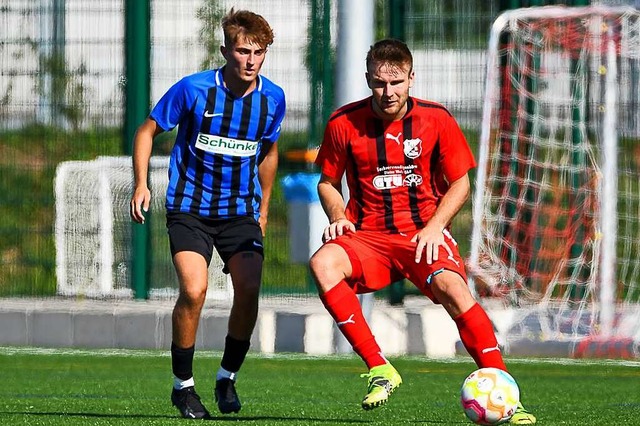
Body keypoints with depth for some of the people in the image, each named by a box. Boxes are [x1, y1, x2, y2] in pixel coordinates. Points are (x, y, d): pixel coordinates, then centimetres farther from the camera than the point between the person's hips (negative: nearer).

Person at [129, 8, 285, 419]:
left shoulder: (273, 99, -2)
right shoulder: (193, 89, -13)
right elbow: (148, 131, -1)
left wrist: (263, 207, 21)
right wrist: (141, 183, -11)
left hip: (241, 210, 3)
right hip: (190, 207, -3)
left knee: (249, 291, -14)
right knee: (194, 289, -20)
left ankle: (228, 377, 10)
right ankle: (183, 384, -2)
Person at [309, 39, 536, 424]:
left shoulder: (436, 119, -1)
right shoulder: (345, 124, 1)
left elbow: (460, 182, 7)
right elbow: (328, 182, 14)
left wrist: (434, 226, -9)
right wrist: (338, 217, -6)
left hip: (424, 236, -1)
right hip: (368, 238, 1)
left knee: (452, 288, -32)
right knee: (322, 263, -31)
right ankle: (379, 369, -27)